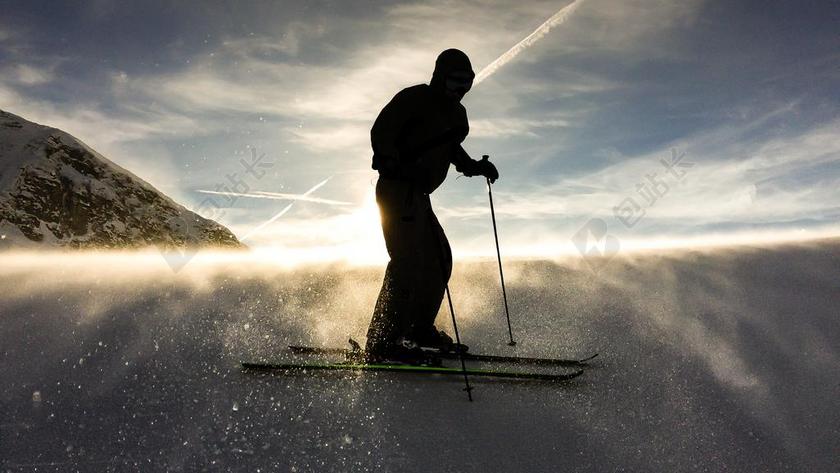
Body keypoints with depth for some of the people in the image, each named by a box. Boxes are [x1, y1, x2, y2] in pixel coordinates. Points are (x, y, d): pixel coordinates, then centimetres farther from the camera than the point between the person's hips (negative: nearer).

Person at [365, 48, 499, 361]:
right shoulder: (414, 98, -6)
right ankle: (382, 342, -14)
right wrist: (392, 164, -32)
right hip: (398, 190, -9)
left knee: (439, 259, 10)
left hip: (418, 194, 9)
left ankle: (420, 328, 23)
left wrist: (474, 166, 16)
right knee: (409, 262, -17)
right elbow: (381, 131, -14)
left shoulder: (456, 113, 20)